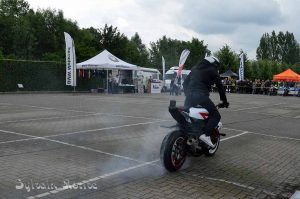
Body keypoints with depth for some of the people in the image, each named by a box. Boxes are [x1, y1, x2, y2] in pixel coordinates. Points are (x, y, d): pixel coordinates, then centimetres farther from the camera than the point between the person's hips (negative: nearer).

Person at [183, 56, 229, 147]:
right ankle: (206, 134, -20)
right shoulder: (212, 71, 9)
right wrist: (224, 101, 15)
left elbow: (185, 83, 25)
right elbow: (220, 86, 7)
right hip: (201, 96, -6)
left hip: (189, 95, 6)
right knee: (216, 115, -1)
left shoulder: (195, 68, 25)